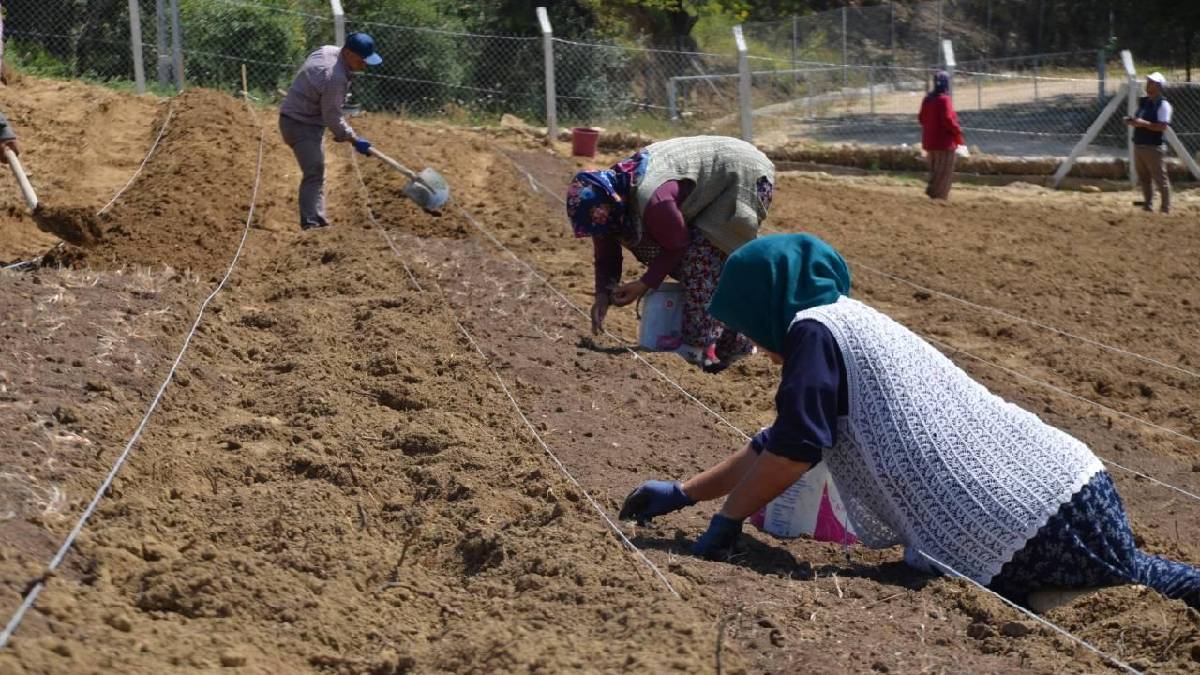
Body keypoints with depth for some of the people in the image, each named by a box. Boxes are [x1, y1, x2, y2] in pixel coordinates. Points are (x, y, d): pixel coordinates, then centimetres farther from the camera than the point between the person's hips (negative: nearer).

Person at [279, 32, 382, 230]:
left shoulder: (328, 50, 0)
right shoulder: (334, 77, -30)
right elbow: (332, 117, -23)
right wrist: (354, 140, -14)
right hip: (300, 123, -11)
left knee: (317, 173, 17)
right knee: (314, 173, -20)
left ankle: (318, 222, 24)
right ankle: (311, 224, -26)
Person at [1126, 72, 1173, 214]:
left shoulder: (1163, 105, -11)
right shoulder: (1142, 101, 12)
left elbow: (1162, 126, -21)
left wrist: (1143, 123, -26)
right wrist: (1131, 121, 1)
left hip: (1154, 148, -8)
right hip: (1138, 146, 8)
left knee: (1160, 179, -3)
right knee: (1143, 178, 15)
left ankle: (1166, 209, 4)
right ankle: (1148, 206, 25)